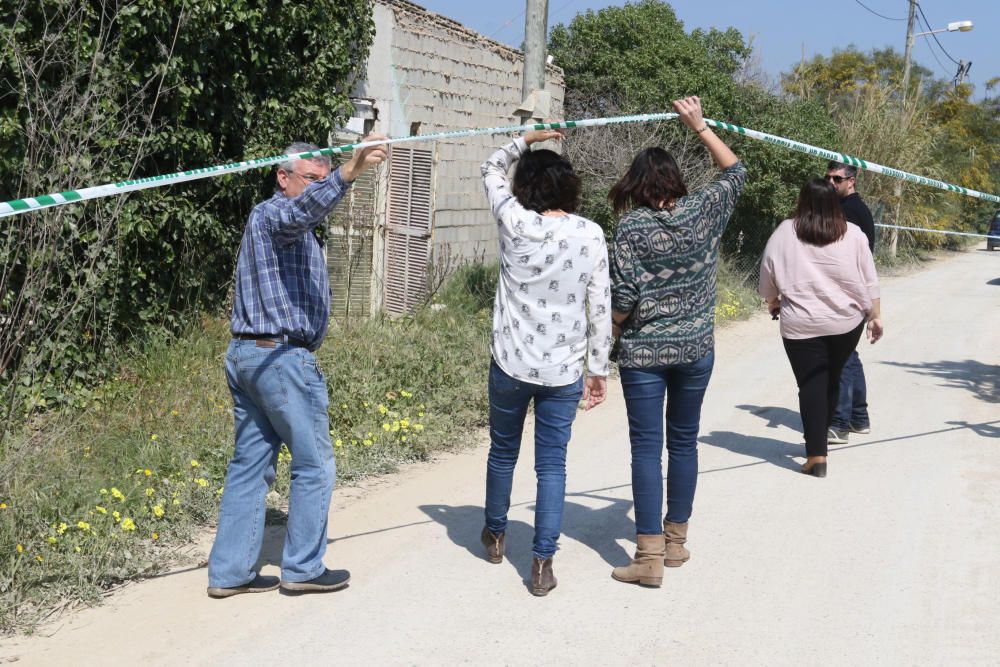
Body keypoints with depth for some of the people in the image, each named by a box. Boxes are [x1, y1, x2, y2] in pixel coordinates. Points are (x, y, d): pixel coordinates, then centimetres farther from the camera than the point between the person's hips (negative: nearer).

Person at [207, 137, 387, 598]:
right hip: (282, 356, -10)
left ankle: (229, 572, 12)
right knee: (314, 464, 1)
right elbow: (307, 206, -34)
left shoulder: (272, 220, 24)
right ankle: (302, 568, 9)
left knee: (250, 464, 10)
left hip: (244, 354, 10)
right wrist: (349, 172, -50)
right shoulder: (275, 212, -10)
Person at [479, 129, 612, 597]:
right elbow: (600, 308, -3)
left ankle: (495, 534, 39)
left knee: (503, 452, 20)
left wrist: (526, 140, 16)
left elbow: (491, 170, 13)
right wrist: (598, 370, 4)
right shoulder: (590, 235, -6)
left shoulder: (514, 224, -8)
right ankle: (542, 562, 4)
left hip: (511, 365, 0)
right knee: (552, 465, 6)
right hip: (564, 371, 0)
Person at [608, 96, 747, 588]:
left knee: (647, 448, 1)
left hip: (644, 353, -3)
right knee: (684, 443, 15)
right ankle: (676, 541, 27)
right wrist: (698, 124, 19)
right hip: (696, 350, 4)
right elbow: (735, 171, 18)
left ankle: (650, 556, 1)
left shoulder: (631, 227, -11)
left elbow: (622, 302, -14)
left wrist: (617, 330, 6)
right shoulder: (703, 212, -1)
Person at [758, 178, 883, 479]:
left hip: (801, 325, -2)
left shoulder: (784, 233, -4)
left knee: (811, 386, 0)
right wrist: (875, 315, 12)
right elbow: (870, 280, 3)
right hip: (847, 322, 2)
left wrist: (773, 301, 24)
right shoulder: (853, 234, -1)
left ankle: (816, 455, -8)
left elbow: (768, 275, 5)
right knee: (832, 380, 18)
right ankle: (819, 438, 30)